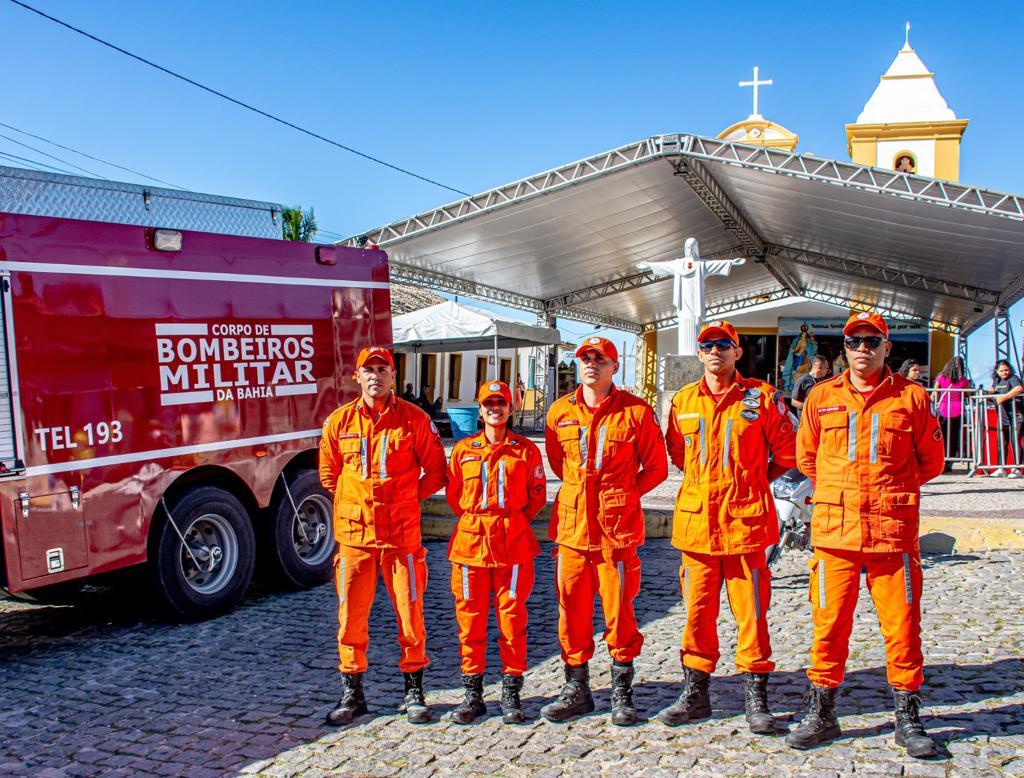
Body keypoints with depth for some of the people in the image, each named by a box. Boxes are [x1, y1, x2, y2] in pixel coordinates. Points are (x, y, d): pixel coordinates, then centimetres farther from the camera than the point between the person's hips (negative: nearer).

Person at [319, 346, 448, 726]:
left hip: (401, 533, -2)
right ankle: (352, 693, 22)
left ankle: (414, 692, 19)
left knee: (410, 613, 4)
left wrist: (409, 498, 2)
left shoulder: (414, 419, -1)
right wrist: (353, 503, 11)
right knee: (351, 616, 7)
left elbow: (435, 472, 6)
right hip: (354, 533, 2)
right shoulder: (339, 421, 5)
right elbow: (328, 473, 17)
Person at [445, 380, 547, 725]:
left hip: (513, 544, -1)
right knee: (470, 618, 4)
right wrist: (476, 518, 8)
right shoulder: (463, 449, 8)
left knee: (512, 617, 2)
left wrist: (513, 521, 4)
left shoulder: (526, 450, 4)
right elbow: (453, 493, 15)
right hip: (471, 541, 1)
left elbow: (538, 495, 9)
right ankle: (473, 694, 16)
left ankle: (511, 694, 14)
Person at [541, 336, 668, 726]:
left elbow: (656, 467, 6)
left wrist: (621, 496, 0)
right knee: (572, 608, 8)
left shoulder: (636, 411, -1)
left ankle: (622, 693, 17)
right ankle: (577, 690, 22)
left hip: (617, 525, -3)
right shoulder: (559, 412, 8)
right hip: (571, 523, 3)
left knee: (618, 610, 1)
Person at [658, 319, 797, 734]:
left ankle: (756, 698, 14)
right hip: (696, 519, 3)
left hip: (745, 519, -3)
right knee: (697, 610, 8)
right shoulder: (683, 401, 9)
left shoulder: (761, 397, 0)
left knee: (751, 611, 2)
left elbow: (787, 452, 8)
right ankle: (695, 693, 21)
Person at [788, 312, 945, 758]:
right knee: (829, 624, 5)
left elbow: (931, 461, 13)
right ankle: (821, 715, 19)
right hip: (834, 531, 1)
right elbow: (806, 458, 19)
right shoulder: (821, 398, 8)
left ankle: (908, 719, 19)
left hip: (893, 531, -1)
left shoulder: (912, 397, 4)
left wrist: (891, 488, 11)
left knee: (901, 625, 3)